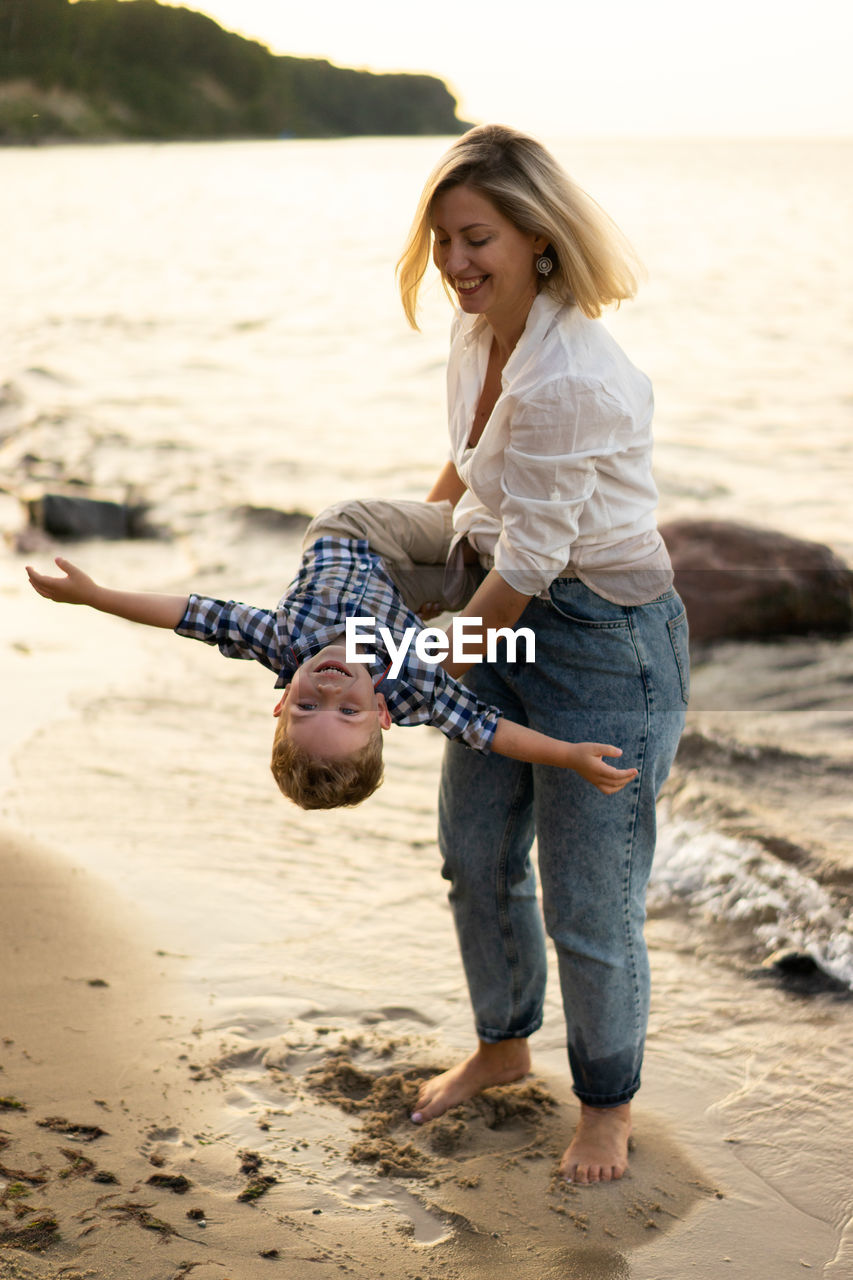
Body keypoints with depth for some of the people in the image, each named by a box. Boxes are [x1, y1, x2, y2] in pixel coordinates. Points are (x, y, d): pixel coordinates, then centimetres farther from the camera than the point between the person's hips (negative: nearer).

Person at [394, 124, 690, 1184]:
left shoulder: (570, 380, -31)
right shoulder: (479, 322, -3)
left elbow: (528, 569, -23)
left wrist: (426, 675, -10)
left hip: (604, 640, -9)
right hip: (509, 624, 9)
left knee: (588, 902, 4)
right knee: (476, 856, 20)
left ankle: (608, 1099, 31)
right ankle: (502, 1044, 45)